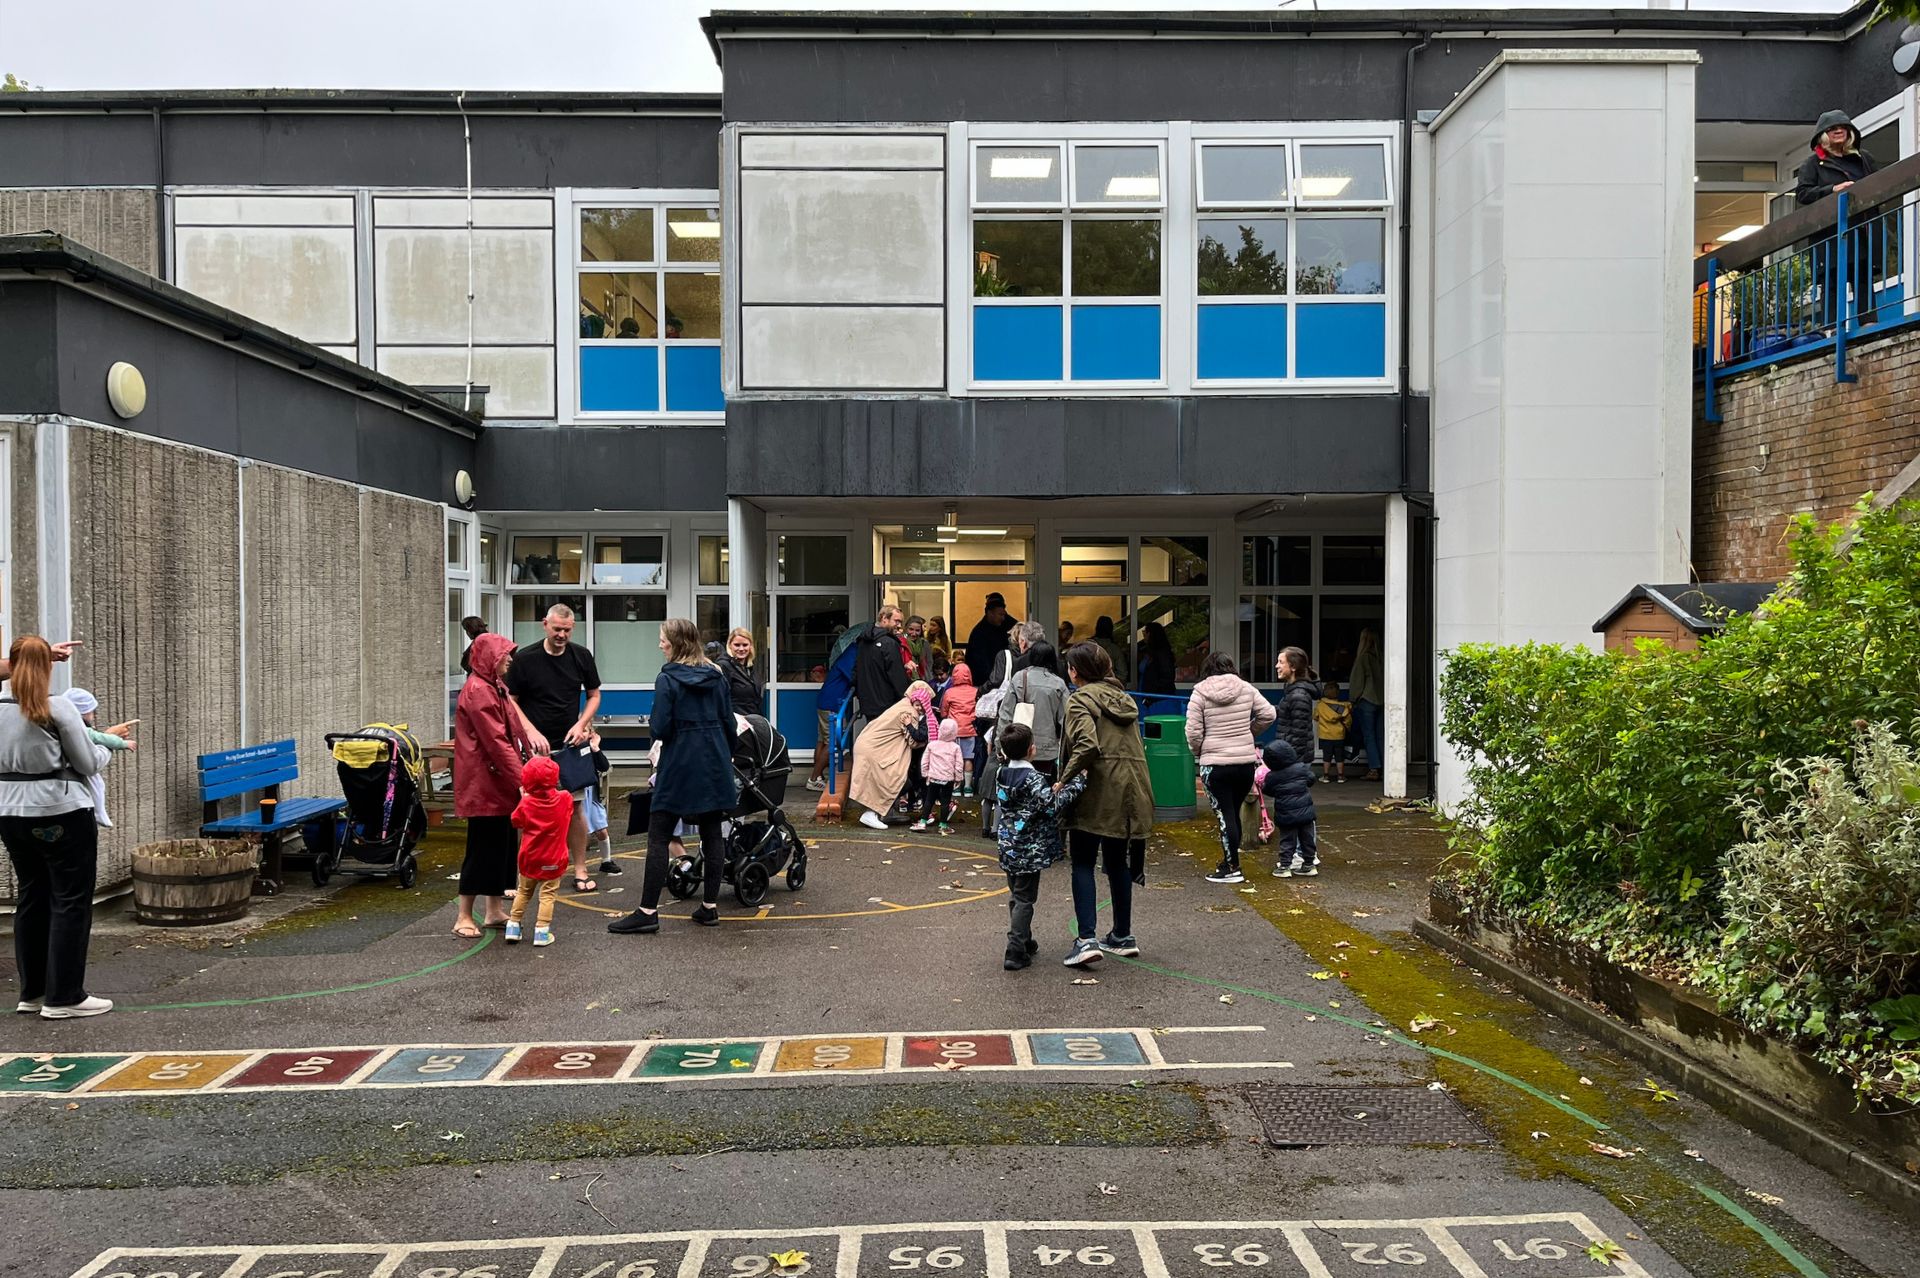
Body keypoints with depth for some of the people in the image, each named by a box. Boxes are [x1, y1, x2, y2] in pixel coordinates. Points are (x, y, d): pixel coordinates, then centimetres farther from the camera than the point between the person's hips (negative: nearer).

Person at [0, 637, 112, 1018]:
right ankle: (63, 997, 4)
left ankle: (32, 991, 21)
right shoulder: (59, 708, -13)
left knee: (31, 899, 15)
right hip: (61, 814, -6)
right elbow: (88, 764, -9)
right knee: (70, 902, 2)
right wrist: (106, 747, 11)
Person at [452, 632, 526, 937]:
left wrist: (521, 775, 13)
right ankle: (464, 917, 5)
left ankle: (495, 911, 20)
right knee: (483, 847, -4)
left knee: (502, 846, 12)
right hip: (484, 783, -10)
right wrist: (520, 780, -23)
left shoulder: (495, 688, 17)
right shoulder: (478, 691, -16)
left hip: (500, 785, 10)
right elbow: (496, 742, -22)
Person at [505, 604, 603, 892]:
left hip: (570, 745, 2)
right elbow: (511, 701, -1)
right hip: (535, 746, -2)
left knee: (576, 806, 1)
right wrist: (531, 731, -14)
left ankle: (580, 869, 11)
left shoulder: (581, 656, 3)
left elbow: (594, 695, 12)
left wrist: (581, 724, -4)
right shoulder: (524, 658, -5)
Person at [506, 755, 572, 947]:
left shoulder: (526, 803, -11)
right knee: (547, 895, 2)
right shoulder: (565, 799, -11)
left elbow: (516, 822, 5)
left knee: (523, 892, 19)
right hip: (553, 860, -2)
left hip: (529, 858, 2)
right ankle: (542, 931, -3)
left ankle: (513, 926, 23)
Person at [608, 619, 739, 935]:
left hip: (680, 766, -6)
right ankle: (710, 907, 14)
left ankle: (648, 912, 1)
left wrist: (659, 734, 8)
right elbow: (728, 721, 10)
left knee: (658, 838, 0)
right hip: (714, 763, 6)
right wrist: (728, 755, 21)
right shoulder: (716, 676, 6)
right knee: (712, 835, 10)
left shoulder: (667, 678, -11)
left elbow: (661, 728, -15)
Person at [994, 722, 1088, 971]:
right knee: (1024, 899, -2)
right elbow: (1052, 806, -22)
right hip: (1030, 850, -7)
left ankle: (1023, 941, 30)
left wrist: (1051, 791, 8)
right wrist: (1077, 782, -18)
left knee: (1015, 895, 19)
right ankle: (1016, 952, -4)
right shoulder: (1033, 779, -17)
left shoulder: (1002, 776, 5)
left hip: (1008, 847, 7)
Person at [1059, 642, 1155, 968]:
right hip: (1132, 789, 7)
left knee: (1083, 864, 0)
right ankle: (1123, 936, 25)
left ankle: (1086, 939, -11)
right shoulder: (1123, 697, 19)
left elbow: (1087, 745, -21)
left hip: (1099, 790, -7)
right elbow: (1135, 746, 17)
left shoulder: (1081, 699, -5)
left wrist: (1064, 780, -13)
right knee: (1117, 862, 18)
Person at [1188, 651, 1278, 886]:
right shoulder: (1246, 688, 1)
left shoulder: (1200, 693, -7)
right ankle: (1229, 861, 24)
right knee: (1234, 812, 15)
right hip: (1246, 761, 4)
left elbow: (1193, 732, -11)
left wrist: (1198, 752, 7)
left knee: (1224, 815, 2)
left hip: (1215, 763, -4)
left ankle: (1232, 868, 4)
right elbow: (1268, 714, 2)